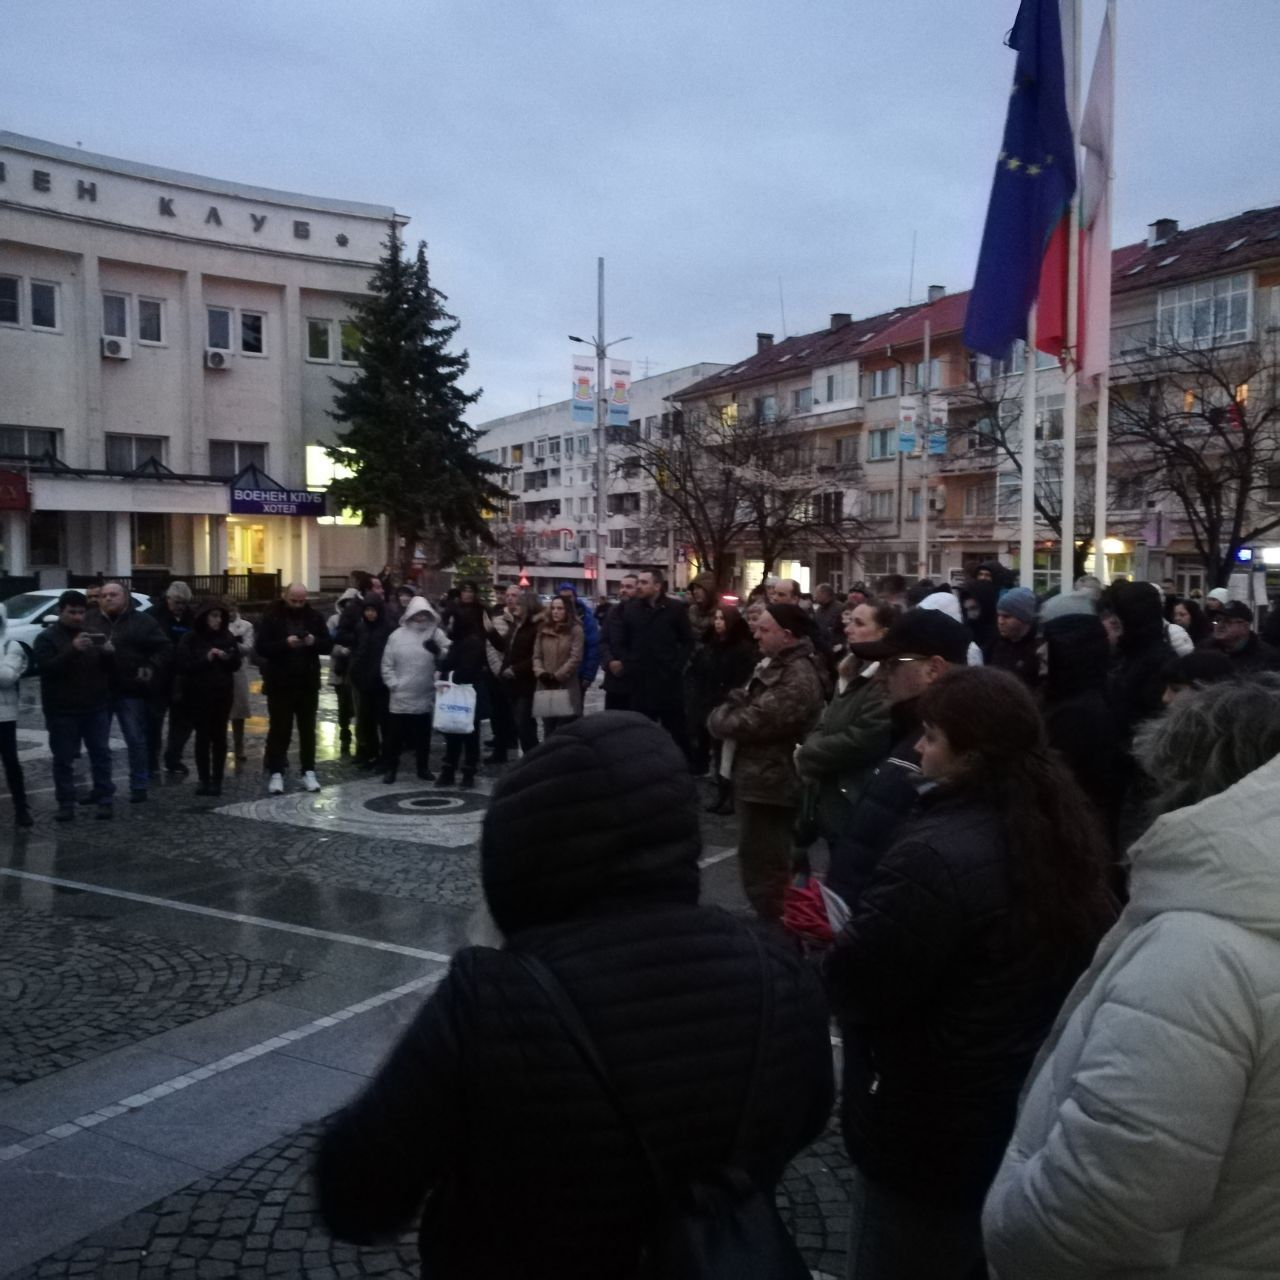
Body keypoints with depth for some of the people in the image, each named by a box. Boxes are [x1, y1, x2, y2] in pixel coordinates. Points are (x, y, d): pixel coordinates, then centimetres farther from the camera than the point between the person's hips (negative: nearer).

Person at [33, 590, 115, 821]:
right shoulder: (47, 638, -2)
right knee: (63, 759, 2)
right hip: (62, 711, -3)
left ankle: (105, 799, 11)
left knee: (101, 754, 5)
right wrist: (72, 650, -30)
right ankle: (66, 803, 9)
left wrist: (109, 653, -13)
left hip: (96, 708, 3)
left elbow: (110, 666, 11)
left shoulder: (92, 633, 11)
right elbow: (46, 667, -18)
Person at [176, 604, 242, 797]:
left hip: (223, 693, 2)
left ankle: (217, 780, 5)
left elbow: (236, 664, 8)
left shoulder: (227, 637, 7)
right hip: (199, 693, -2)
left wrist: (226, 657, -13)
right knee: (202, 736, 0)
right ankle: (204, 780, 5)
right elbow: (183, 665, -8)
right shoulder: (191, 638, -2)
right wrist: (206, 659, -18)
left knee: (219, 736, 2)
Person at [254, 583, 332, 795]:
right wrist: (285, 643, -25)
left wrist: (314, 641, -18)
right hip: (280, 683, -3)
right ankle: (276, 773, 7)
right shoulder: (272, 617, -5)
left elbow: (329, 644, 3)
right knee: (279, 729, 2)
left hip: (308, 683, 3)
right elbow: (262, 648, -11)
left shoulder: (315, 616, 3)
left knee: (308, 729, 9)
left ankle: (308, 772, 16)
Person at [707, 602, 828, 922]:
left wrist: (720, 718, -7)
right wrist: (727, 714, -4)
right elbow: (741, 700, 17)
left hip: (769, 784, -11)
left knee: (763, 868, -4)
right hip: (759, 778, 11)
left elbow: (752, 722, -25)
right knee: (763, 863, 21)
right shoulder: (774, 665, 12)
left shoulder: (798, 678, -23)